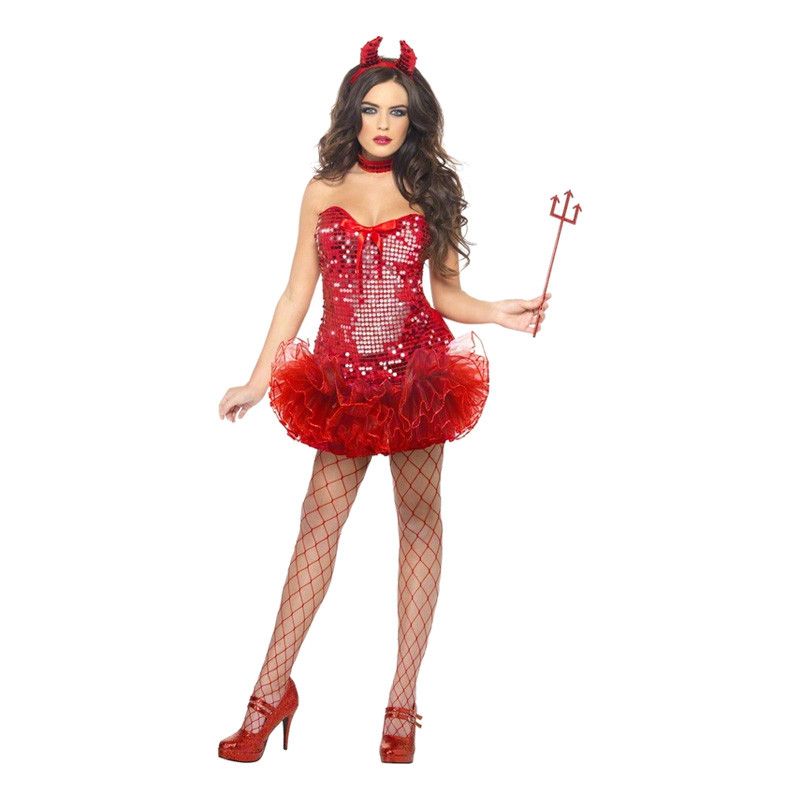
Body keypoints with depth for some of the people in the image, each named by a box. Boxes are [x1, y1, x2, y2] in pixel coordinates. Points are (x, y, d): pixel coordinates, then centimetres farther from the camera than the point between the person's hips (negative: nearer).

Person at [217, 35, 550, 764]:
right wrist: (257, 382, 6)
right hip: (342, 379, 1)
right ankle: (273, 690, 5)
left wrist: (498, 313, -9)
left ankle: (403, 702, 9)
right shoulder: (323, 192, 7)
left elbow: (444, 292, 9)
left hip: (418, 374, 0)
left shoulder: (432, 191, 6)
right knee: (319, 521, -1)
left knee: (420, 521, 2)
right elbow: (297, 294, 9)